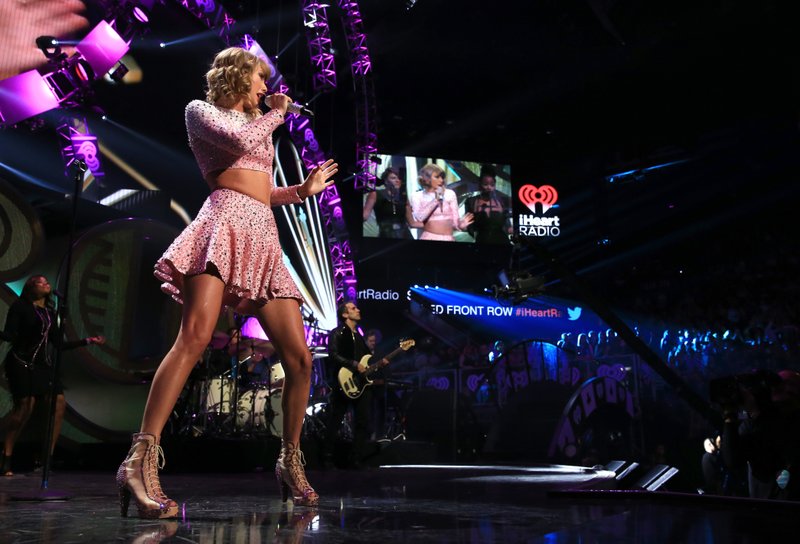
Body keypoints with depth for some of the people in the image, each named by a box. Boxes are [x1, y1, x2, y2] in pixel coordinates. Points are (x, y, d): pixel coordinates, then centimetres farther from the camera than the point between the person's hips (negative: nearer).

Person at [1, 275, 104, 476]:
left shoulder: (50, 312, 18)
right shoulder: (20, 306, 2)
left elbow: (58, 344, 18)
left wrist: (88, 341, 17)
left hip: (44, 365, 6)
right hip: (22, 363, -6)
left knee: (59, 403, -8)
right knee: (24, 405, -19)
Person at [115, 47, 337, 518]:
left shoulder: (256, 122, 33)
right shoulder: (201, 110, 13)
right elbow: (240, 140, -8)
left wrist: (305, 190, 27)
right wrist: (276, 112, 8)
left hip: (264, 237, 7)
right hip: (226, 223, -7)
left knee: (300, 358, -2)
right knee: (195, 335, -28)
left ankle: (291, 461, 12)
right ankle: (142, 459, -31)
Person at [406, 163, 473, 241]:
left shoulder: (450, 194, 4)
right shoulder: (417, 196, 3)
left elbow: (455, 220, 2)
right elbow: (419, 218, -13)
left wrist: (460, 224, -20)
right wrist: (436, 200, -12)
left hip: (448, 238, 1)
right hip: (429, 237, -1)